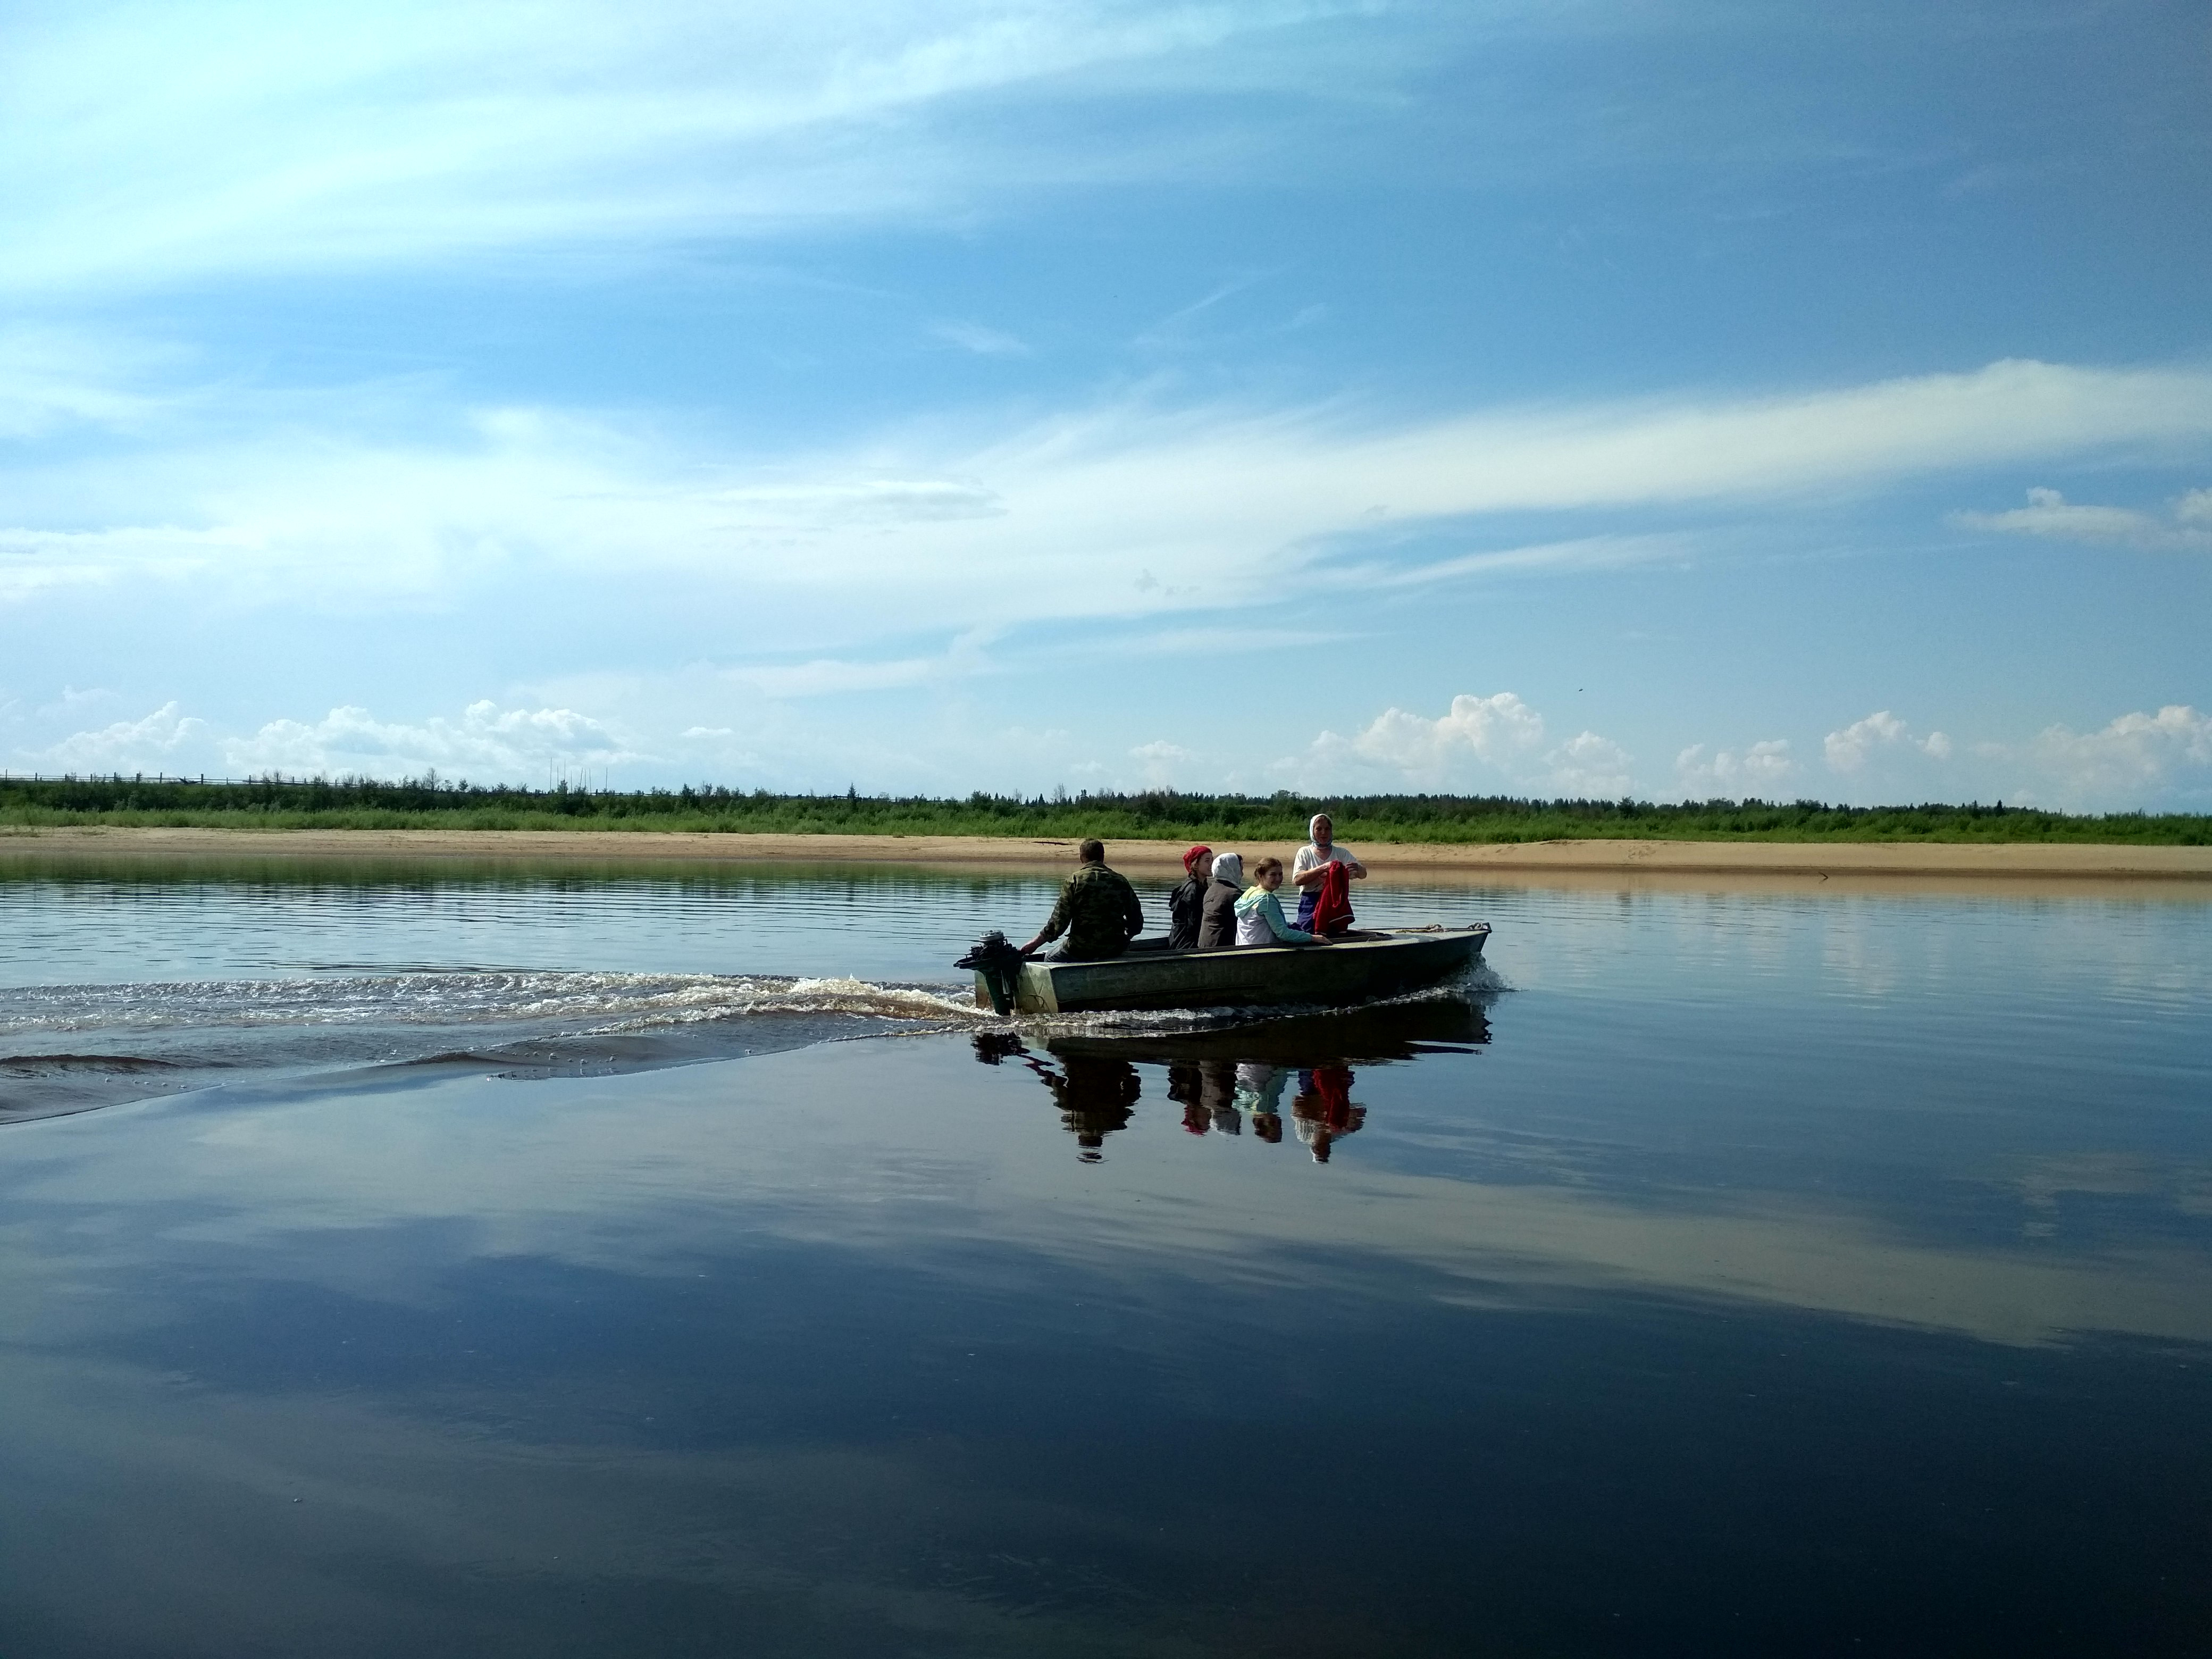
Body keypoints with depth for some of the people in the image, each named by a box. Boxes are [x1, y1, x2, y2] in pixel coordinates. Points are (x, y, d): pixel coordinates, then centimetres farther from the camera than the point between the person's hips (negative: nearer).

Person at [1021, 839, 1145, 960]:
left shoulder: (1075, 880, -7)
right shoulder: (1121, 881, 2)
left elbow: (1058, 923, -11)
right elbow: (1137, 923, 5)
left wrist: (1035, 943, 1)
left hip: (1081, 951, -4)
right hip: (1115, 951, 4)